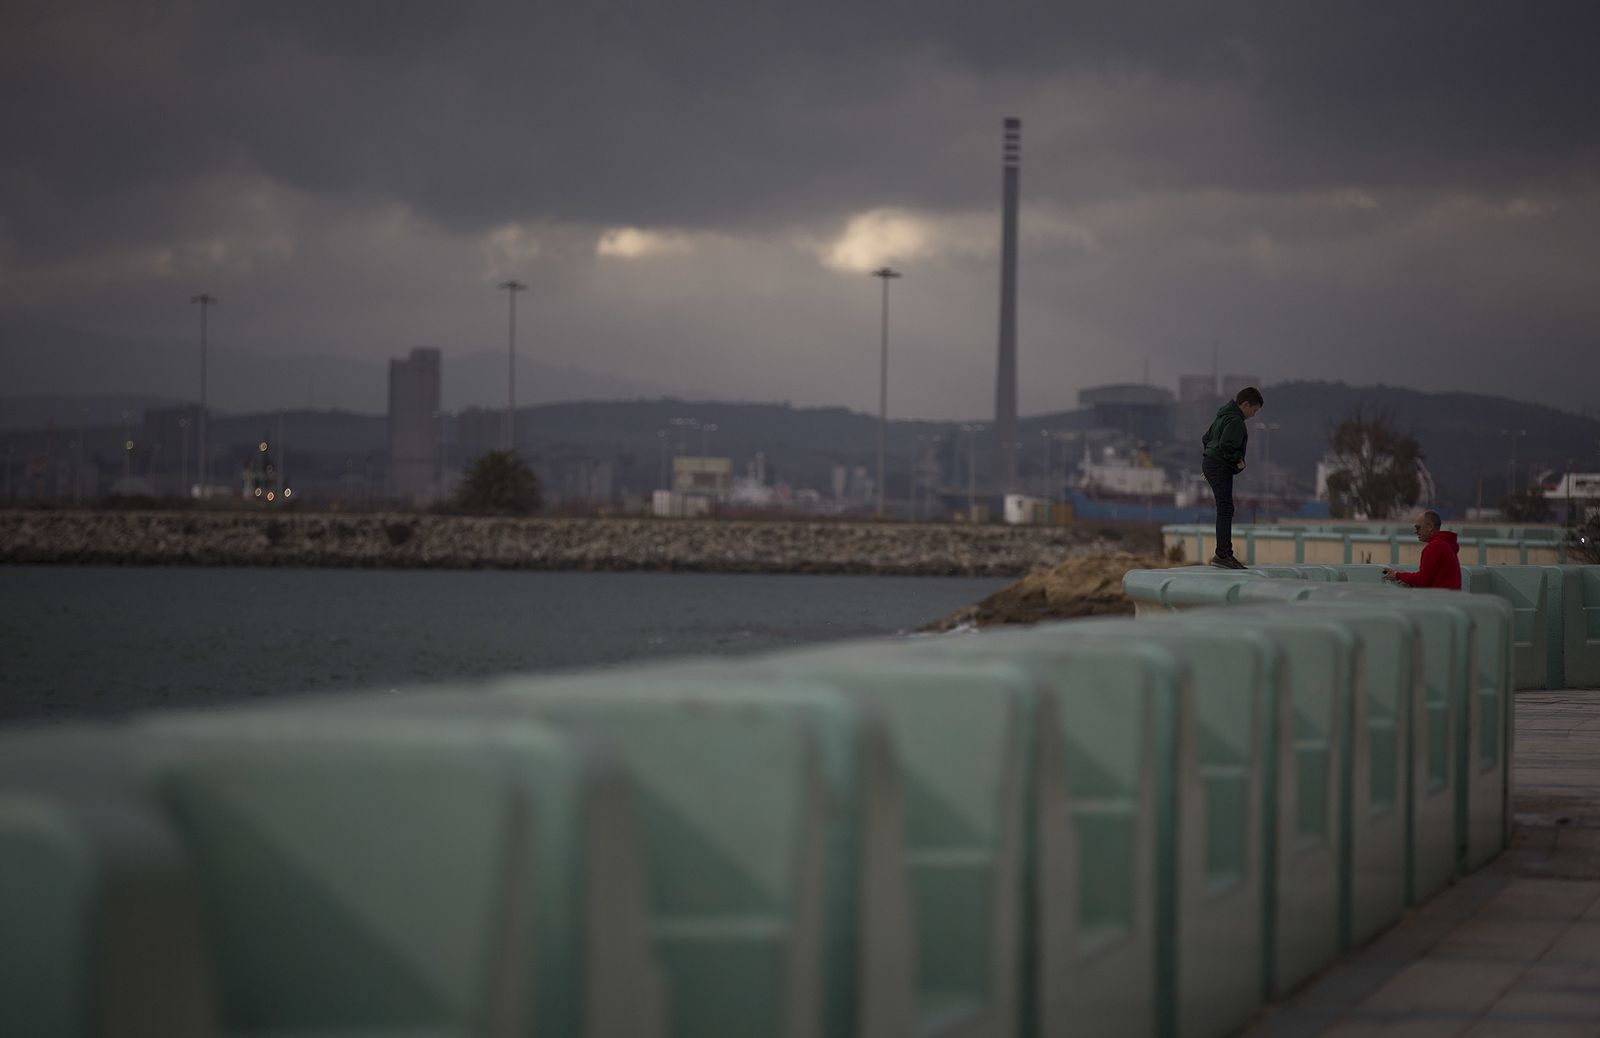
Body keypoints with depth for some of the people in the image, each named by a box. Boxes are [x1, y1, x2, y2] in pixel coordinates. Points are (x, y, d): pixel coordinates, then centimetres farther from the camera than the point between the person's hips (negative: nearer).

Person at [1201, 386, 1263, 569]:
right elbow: (1226, 446, -25)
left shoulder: (1223, 416, 18)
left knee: (1225, 511, 12)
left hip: (1210, 463, 11)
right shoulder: (1235, 421, -15)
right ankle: (1222, 555, -14)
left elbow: (1206, 438, 24)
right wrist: (1238, 461, -12)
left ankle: (1225, 554, 14)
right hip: (1221, 468, -11)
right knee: (1225, 511, -11)